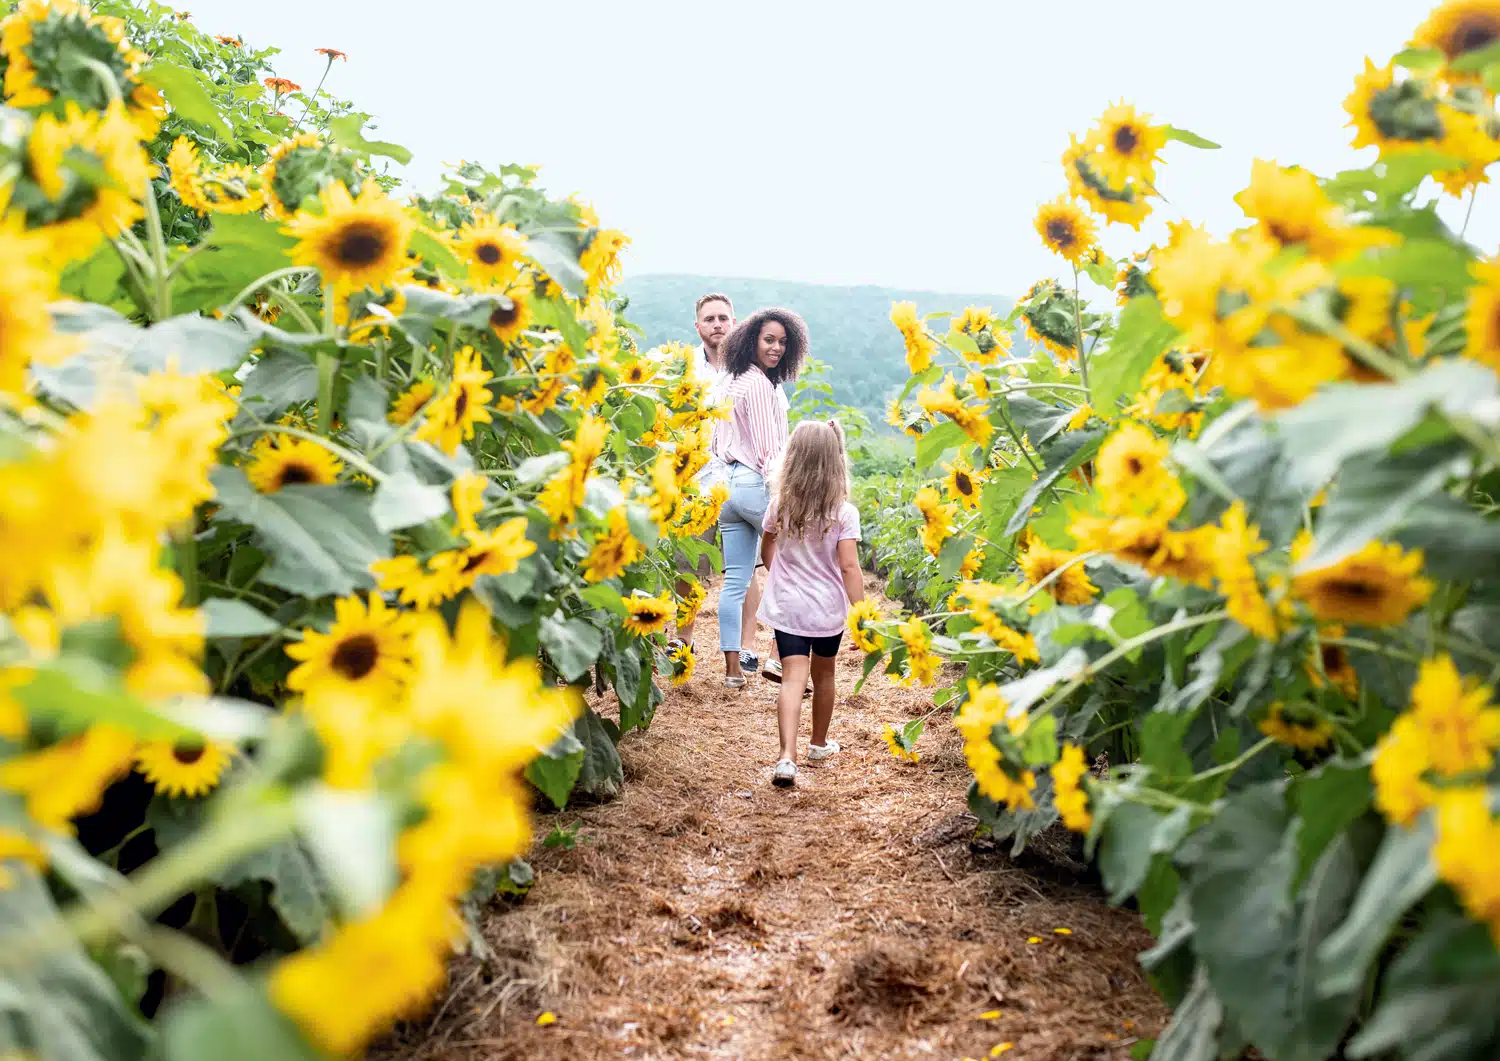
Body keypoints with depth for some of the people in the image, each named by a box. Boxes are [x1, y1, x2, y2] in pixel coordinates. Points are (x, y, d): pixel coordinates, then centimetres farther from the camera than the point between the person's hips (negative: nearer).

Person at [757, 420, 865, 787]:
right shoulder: (844, 512, -12)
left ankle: (787, 757, -21)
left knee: (793, 678, -5)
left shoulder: (779, 505, -3)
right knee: (823, 675, 19)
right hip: (829, 609, 0)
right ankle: (819, 744, 38)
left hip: (787, 606, 1)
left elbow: (767, 551, 12)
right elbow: (849, 567, -16)